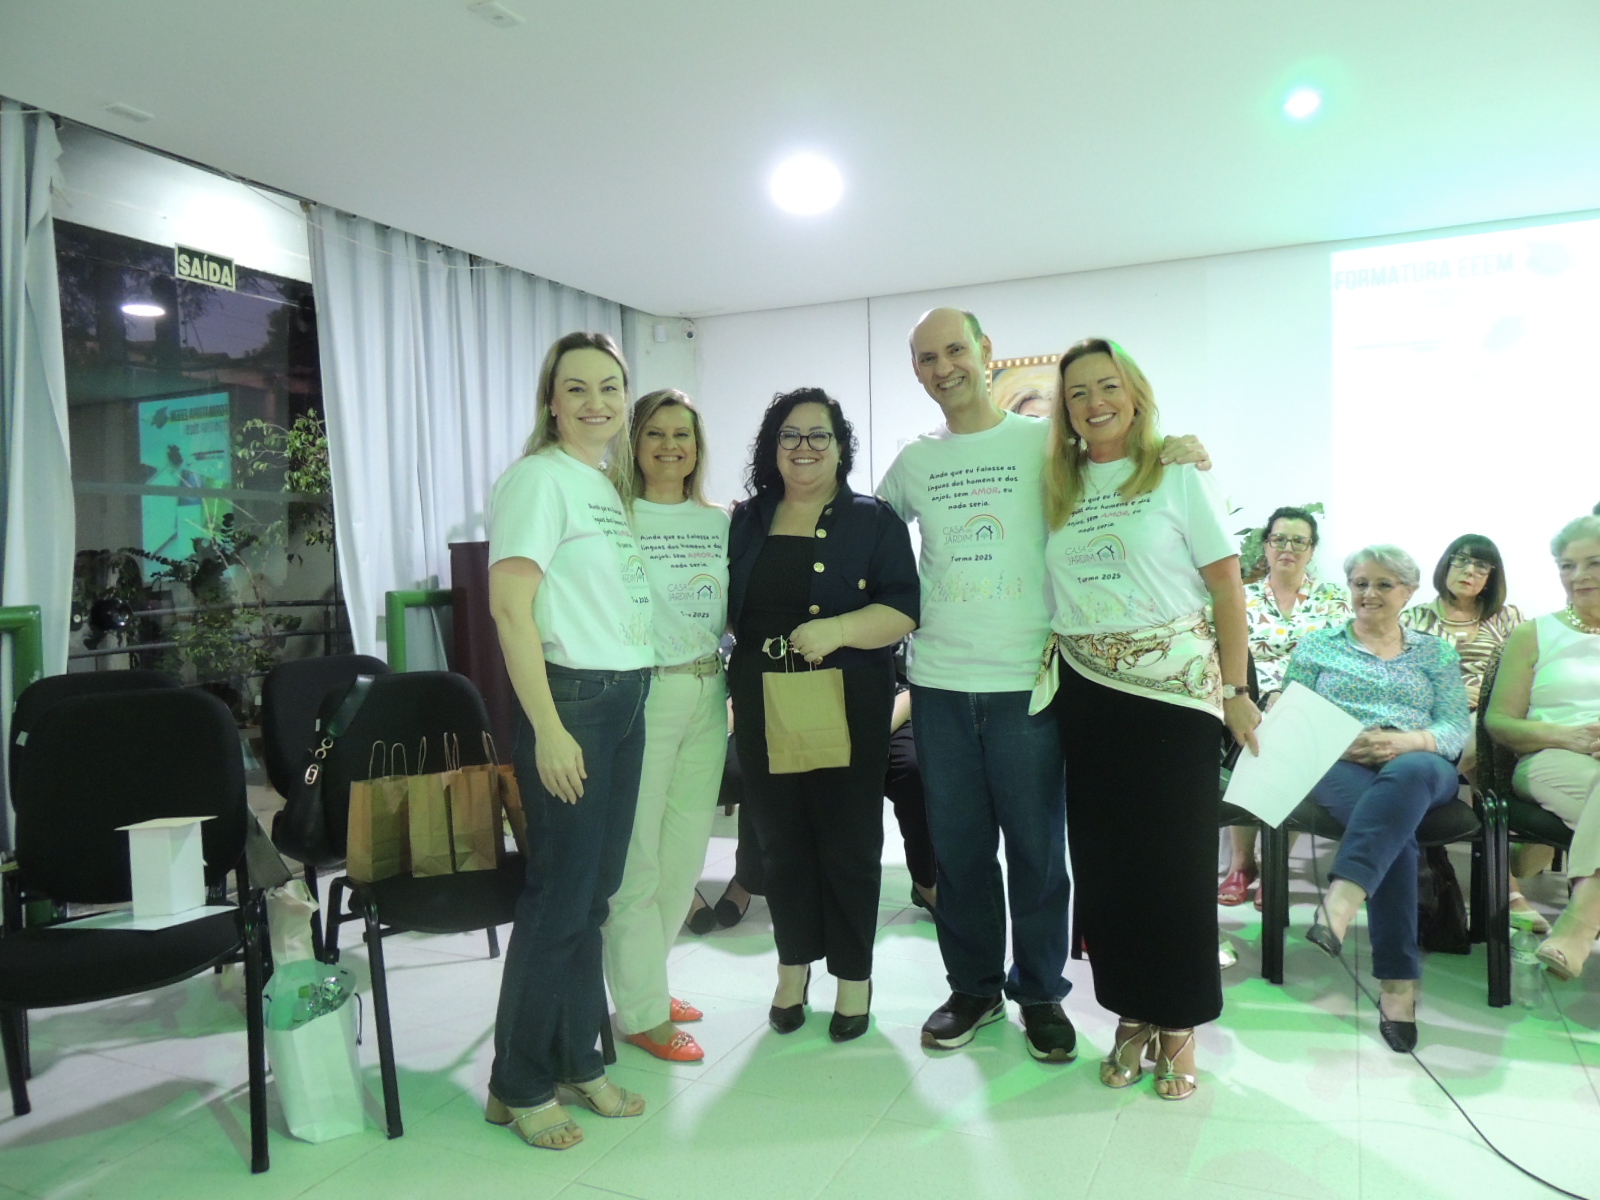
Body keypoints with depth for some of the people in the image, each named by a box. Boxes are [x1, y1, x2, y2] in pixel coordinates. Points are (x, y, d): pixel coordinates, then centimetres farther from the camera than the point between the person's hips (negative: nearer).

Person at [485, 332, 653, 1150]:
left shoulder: (609, 483, 16)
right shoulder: (540, 476, -9)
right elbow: (510, 605, -17)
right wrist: (548, 729, -20)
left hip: (626, 698, 8)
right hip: (571, 698, -8)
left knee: (595, 893, 14)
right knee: (560, 898, 0)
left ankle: (577, 1062, 29)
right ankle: (518, 1086, 17)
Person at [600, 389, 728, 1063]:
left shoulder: (720, 522, 12)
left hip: (707, 695, 6)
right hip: (640, 695, -6)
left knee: (686, 851, 13)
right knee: (636, 858, -1)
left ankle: (645, 978, 31)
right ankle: (642, 1012, 14)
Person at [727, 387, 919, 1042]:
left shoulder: (873, 521, -1)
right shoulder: (745, 522, 11)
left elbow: (903, 610, -11)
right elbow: (724, 608, 18)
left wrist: (838, 630, -25)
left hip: (848, 705, -3)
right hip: (763, 706, 4)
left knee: (848, 840, 5)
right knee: (781, 838, 11)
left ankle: (854, 975, 22)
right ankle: (794, 964, 29)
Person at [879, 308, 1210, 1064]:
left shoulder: (1044, 442, 0)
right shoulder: (913, 463, 10)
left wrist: (1174, 453, -15)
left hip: (1026, 681, -3)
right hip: (939, 683, 3)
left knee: (1036, 846, 6)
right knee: (957, 846, 11)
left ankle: (1040, 991, 25)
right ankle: (973, 986, 28)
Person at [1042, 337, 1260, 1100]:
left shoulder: (1179, 477, -1)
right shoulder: (1056, 489, 9)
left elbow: (1227, 587, -3)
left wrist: (1236, 691, -8)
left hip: (1173, 688, -3)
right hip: (1085, 694, 4)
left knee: (1175, 860, 2)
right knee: (1104, 859, 7)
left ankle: (1179, 1024, 18)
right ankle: (1131, 1013, 23)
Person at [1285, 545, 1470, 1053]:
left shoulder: (1438, 654, 21)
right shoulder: (1317, 645, 19)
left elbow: (1457, 730, 8)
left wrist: (1403, 740, -14)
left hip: (1419, 767, 1)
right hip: (1339, 767, 0)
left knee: (1410, 772, -39)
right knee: (1397, 830, -35)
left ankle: (1339, 903, -56)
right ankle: (1397, 981, -38)